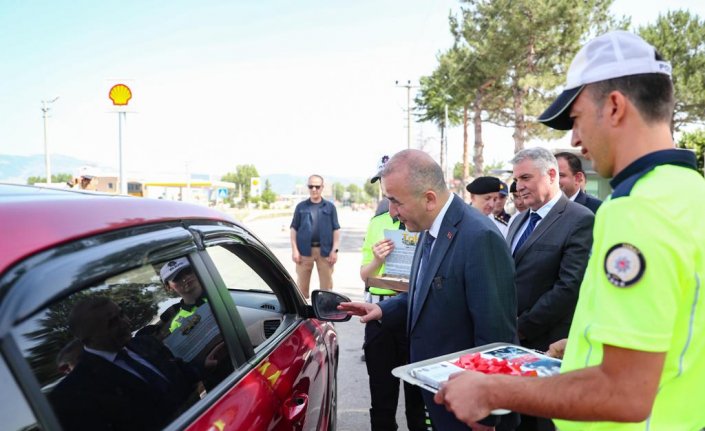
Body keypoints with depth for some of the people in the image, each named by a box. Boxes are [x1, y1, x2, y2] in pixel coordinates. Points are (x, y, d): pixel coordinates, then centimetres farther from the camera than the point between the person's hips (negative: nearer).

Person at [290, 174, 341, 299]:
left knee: (327, 284, 6)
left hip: (325, 250, 0)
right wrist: (294, 250, -2)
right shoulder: (301, 207, 6)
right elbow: (294, 228, 6)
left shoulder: (330, 207, 6)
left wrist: (334, 250, -3)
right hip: (305, 250, 0)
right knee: (302, 284, 7)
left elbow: (336, 229, 5)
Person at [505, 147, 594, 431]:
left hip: (546, 344, -6)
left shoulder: (580, 220, -13)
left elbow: (570, 288, -21)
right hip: (513, 340, 7)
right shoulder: (520, 220, 13)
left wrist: (522, 327, -16)